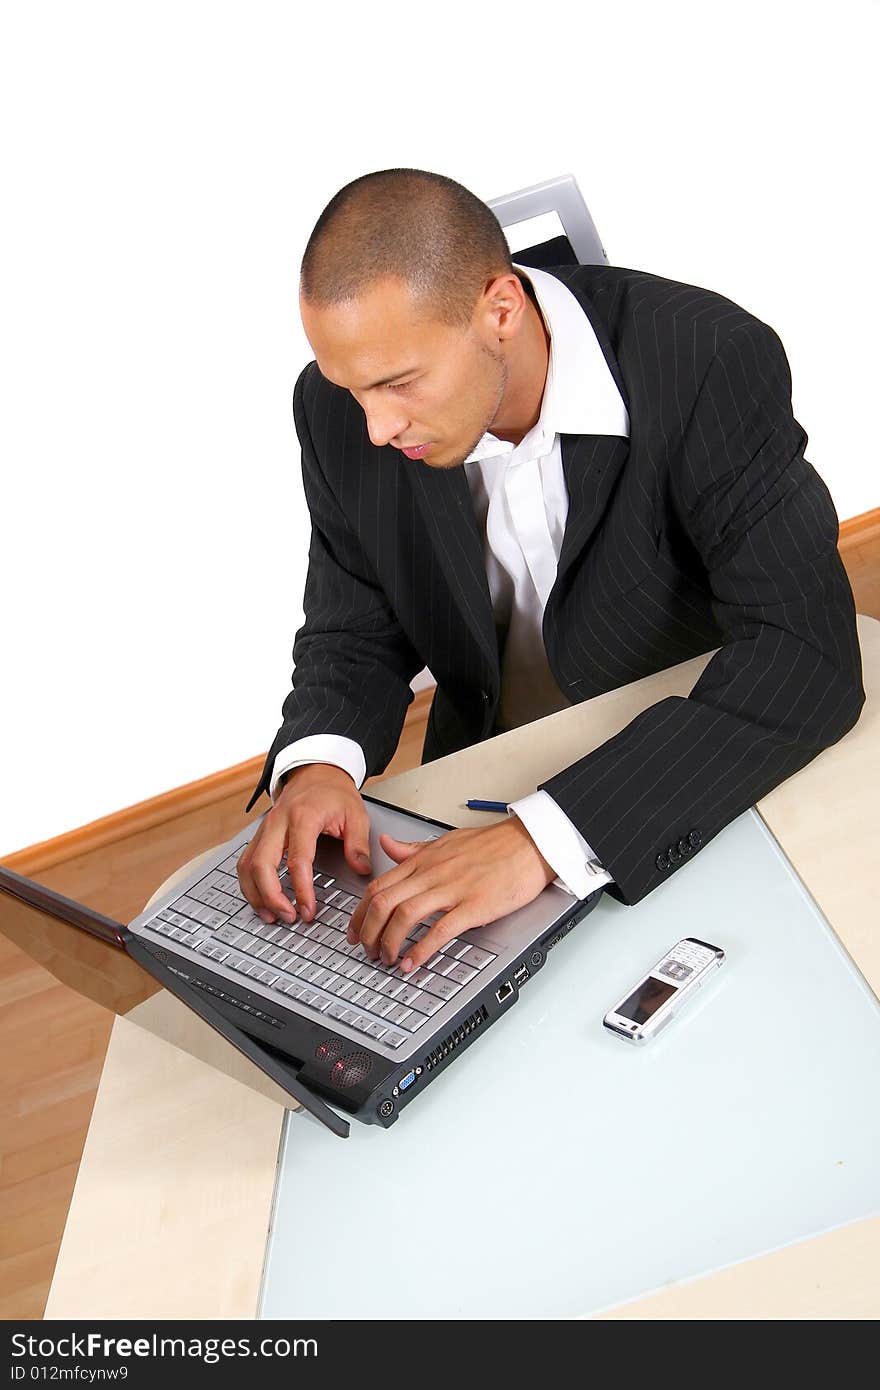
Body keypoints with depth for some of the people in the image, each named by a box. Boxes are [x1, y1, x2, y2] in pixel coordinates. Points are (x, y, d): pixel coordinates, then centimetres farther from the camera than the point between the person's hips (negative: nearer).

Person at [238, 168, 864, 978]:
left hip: (697, 791, -3)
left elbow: (808, 655, -31)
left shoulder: (712, 362, -24)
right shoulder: (341, 410, -11)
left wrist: (546, 837, -40)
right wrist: (320, 761, -24)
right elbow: (355, 633, 0)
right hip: (484, 781, 4)